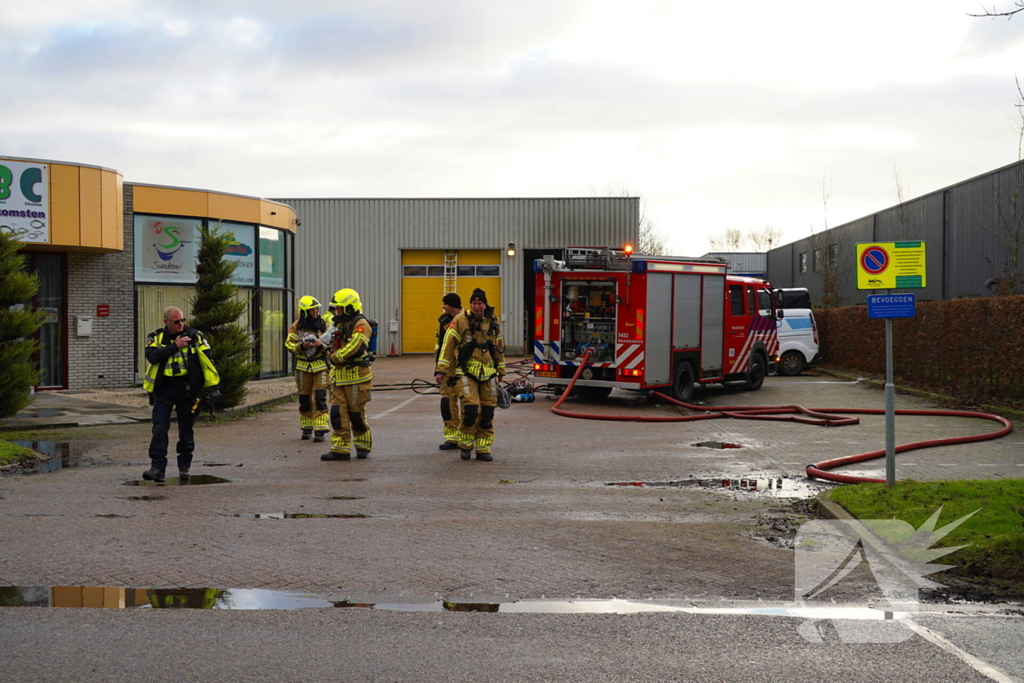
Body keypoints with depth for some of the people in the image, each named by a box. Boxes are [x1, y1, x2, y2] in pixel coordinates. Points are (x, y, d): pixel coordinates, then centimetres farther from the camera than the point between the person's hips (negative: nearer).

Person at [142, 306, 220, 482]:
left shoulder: (195, 337, 1)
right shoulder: (155, 338, 3)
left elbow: (207, 361, -1)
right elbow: (152, 356, -15)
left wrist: (212, 386, -7)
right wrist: (175, 346, -17)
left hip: (187, 388, 0)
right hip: (163, 389, 0)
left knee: (186, 430, 8)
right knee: (159, 429, -9)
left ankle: (184, 467, 22)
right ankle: (158, 468, -7)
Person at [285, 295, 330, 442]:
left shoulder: (324, 324, 1)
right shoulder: (296, 326, 1)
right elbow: (289, 344, 0)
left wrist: (322, 345, -18)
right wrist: (301, 346, -18)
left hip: (320, 365, -1)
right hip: (303, 366, 1)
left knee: (320, 398, -11)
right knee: (304, 399, 8)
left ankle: (320, 430, -12)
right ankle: (306, 429, 22)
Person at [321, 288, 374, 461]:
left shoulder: (360, 324, -11)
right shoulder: (339, 325, 17)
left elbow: (354, 348, -22)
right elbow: (331, 346, 23)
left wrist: (334, 356, -10)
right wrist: (330, 351, -1)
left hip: (356, 377, -8)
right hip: (339, 377, 8)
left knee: (357, 414, 1)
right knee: (338, 413, 1)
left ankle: (363, 446, 18)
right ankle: (340, 449, 3)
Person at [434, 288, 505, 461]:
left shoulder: (493, 322, 11)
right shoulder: (461, 320, -5)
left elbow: (499, 347, 22)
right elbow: (448, 345, -6)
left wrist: (501, 371, 25)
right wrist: (441, 370, -10)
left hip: (488, 374, 5)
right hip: (466, 373, -5)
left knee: (487, 413, 2)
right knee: (471, 408, -15)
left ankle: (483, 449, 12)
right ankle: (465, 445, 5)